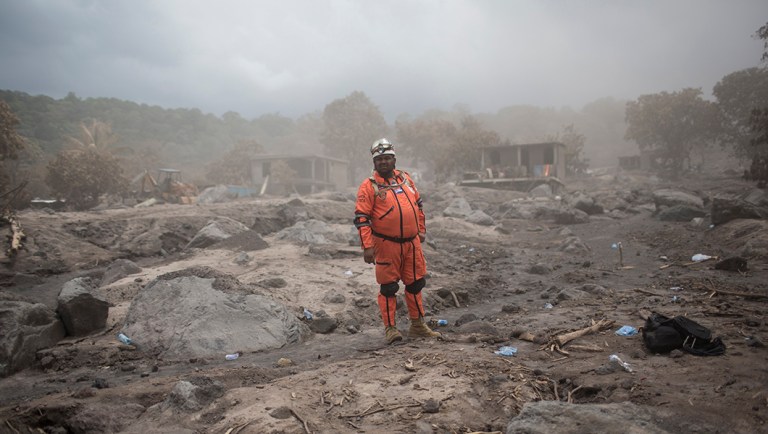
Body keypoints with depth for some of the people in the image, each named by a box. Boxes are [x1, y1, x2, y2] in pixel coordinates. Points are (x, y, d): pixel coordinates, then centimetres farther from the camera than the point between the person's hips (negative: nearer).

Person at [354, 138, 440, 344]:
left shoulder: (405, 178, 9)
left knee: (415, 284, 13)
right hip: (386, 244, -5)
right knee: (388, 287, 2)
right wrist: (367, 246, -17)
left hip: (412, 242, 6)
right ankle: (390, 328, 15)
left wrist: (421, 230, 18)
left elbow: (418, 205, 20)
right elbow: (361, 217, -11)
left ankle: (418, 325, 26)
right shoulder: (369, 186, -8)